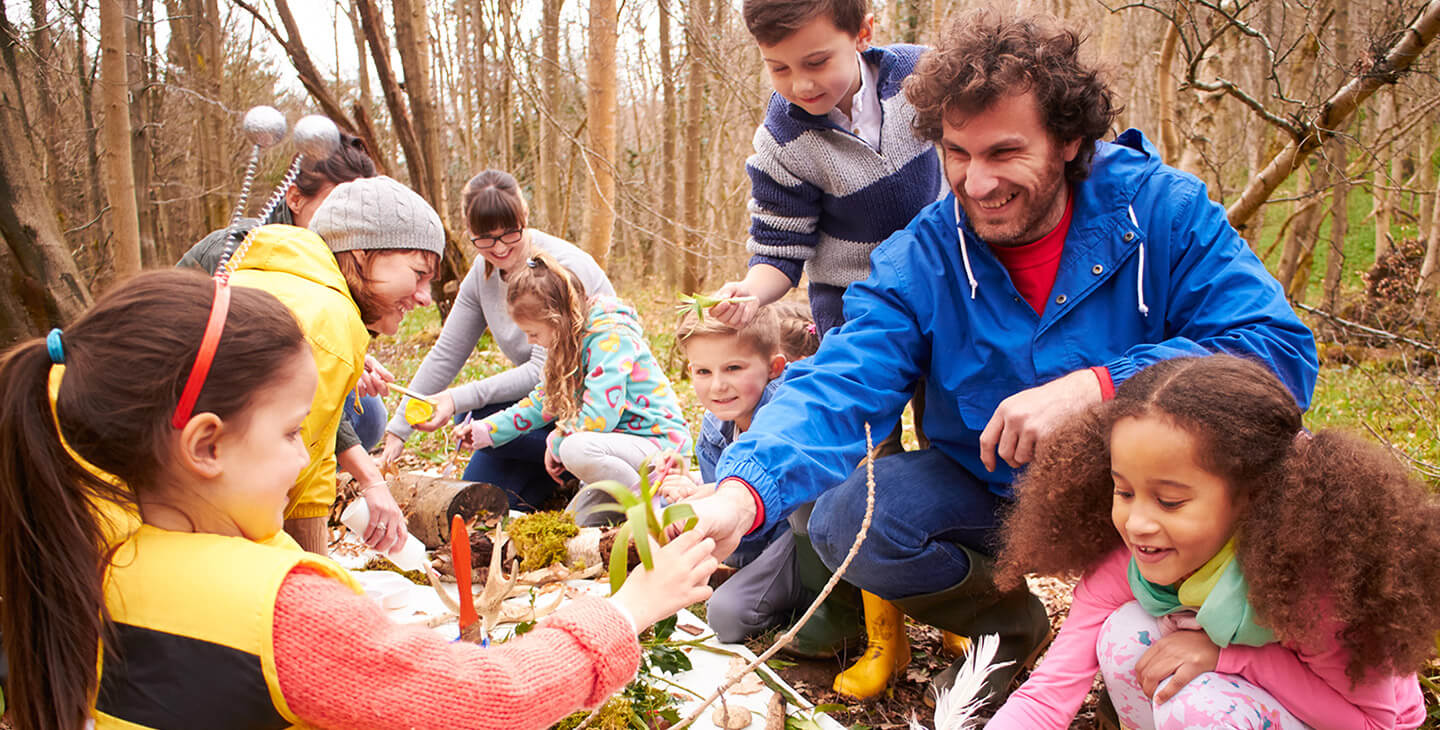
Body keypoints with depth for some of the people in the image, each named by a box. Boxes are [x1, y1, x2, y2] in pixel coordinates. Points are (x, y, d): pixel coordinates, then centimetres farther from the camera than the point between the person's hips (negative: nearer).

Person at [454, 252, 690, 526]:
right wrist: (485, 431, 14)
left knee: (577, 449, -36)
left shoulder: (611, 337, -21)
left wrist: (555, 444, -10)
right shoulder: (572, 343, 10)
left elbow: (597, 418, -28)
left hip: (662, 444, -10)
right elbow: (544, 400, 19)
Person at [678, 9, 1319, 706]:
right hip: (991, 499, 2)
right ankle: (1010, 626, 7)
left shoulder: (1162, 210, -13)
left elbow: (1282, 349, -20)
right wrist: (739, 497, -44)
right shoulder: (917, 262, -11)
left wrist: (1095, 388, -34)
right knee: (843, 516, -22)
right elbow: (836, 389, -23)